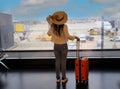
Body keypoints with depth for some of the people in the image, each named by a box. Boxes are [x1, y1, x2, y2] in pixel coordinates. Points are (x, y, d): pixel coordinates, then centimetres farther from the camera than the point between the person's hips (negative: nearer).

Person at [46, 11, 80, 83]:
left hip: (56, 46, 3)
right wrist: (75, 37, -9)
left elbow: (49, 34, 7)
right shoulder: (64, 26, -21)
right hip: (63, 46, -3)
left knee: (57, 61, 13)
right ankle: (63, 78, 19)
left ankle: (58, 78, 20)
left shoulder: (53, 26, -9)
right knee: (63, 62, 9)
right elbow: (67, 36, -25)